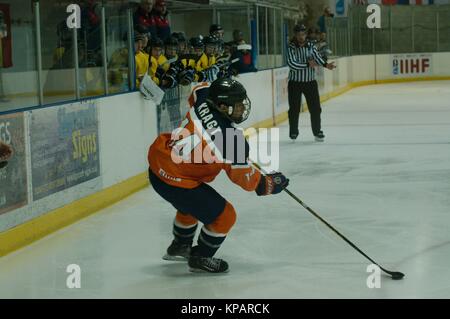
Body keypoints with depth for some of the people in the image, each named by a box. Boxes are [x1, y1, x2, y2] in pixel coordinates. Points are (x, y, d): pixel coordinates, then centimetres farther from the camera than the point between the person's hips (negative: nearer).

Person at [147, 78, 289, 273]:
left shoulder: (202, 101, -4)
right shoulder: (233, 140, -22)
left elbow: (199, 90, 24)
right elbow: (246, 179, -9)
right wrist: (270, 184, 8)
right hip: (175, 182, -9)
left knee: (190, 204, 35)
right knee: (224, 216, 5)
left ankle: (180, 247, 56)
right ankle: (200, 259, 25)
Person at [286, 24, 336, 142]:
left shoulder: (311, 47, 3)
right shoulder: (291, 48, -7)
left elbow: (317, 57, -13)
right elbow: (292, 64, -19)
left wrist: (325, 65, -33)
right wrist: (307, 64, -25)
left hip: (310, 82, 2)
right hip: (295, 83, -2)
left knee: (315, 108, 1)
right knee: (294, 109, 5)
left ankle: (317, 132, 12)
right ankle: (293, 132, 21)